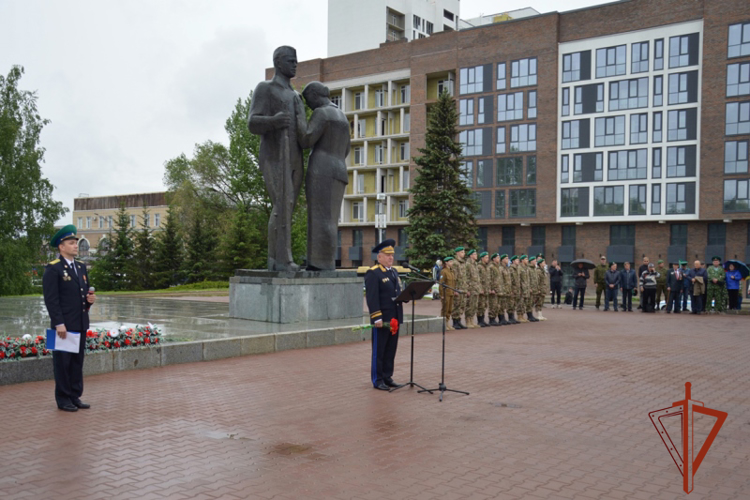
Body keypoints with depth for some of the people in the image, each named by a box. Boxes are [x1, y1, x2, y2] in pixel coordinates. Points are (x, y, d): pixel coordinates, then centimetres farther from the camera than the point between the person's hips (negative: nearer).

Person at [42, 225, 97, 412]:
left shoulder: (81, 266, 14)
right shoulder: (53, 269, -8)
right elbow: (51, 299, -13)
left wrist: (90, 299, -1)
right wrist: (59, 323, -18)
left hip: (80, 324, 7)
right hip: (63, 325, -7)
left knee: (77, 361, 12)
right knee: (63, 363, 1)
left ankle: (75, 396, 21)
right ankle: (63, 399, 11)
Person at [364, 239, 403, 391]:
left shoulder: (394, 272, 15)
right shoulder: (373, 273, -11)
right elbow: (372, 298, -17)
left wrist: (399, 316, 10)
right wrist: (377, 318, -22)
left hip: (394, 319, 8)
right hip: (382, 320, -8)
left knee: (391, 350, 13)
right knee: (379, 351, 2)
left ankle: (387, 377, 22)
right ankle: (377, 380, 10)